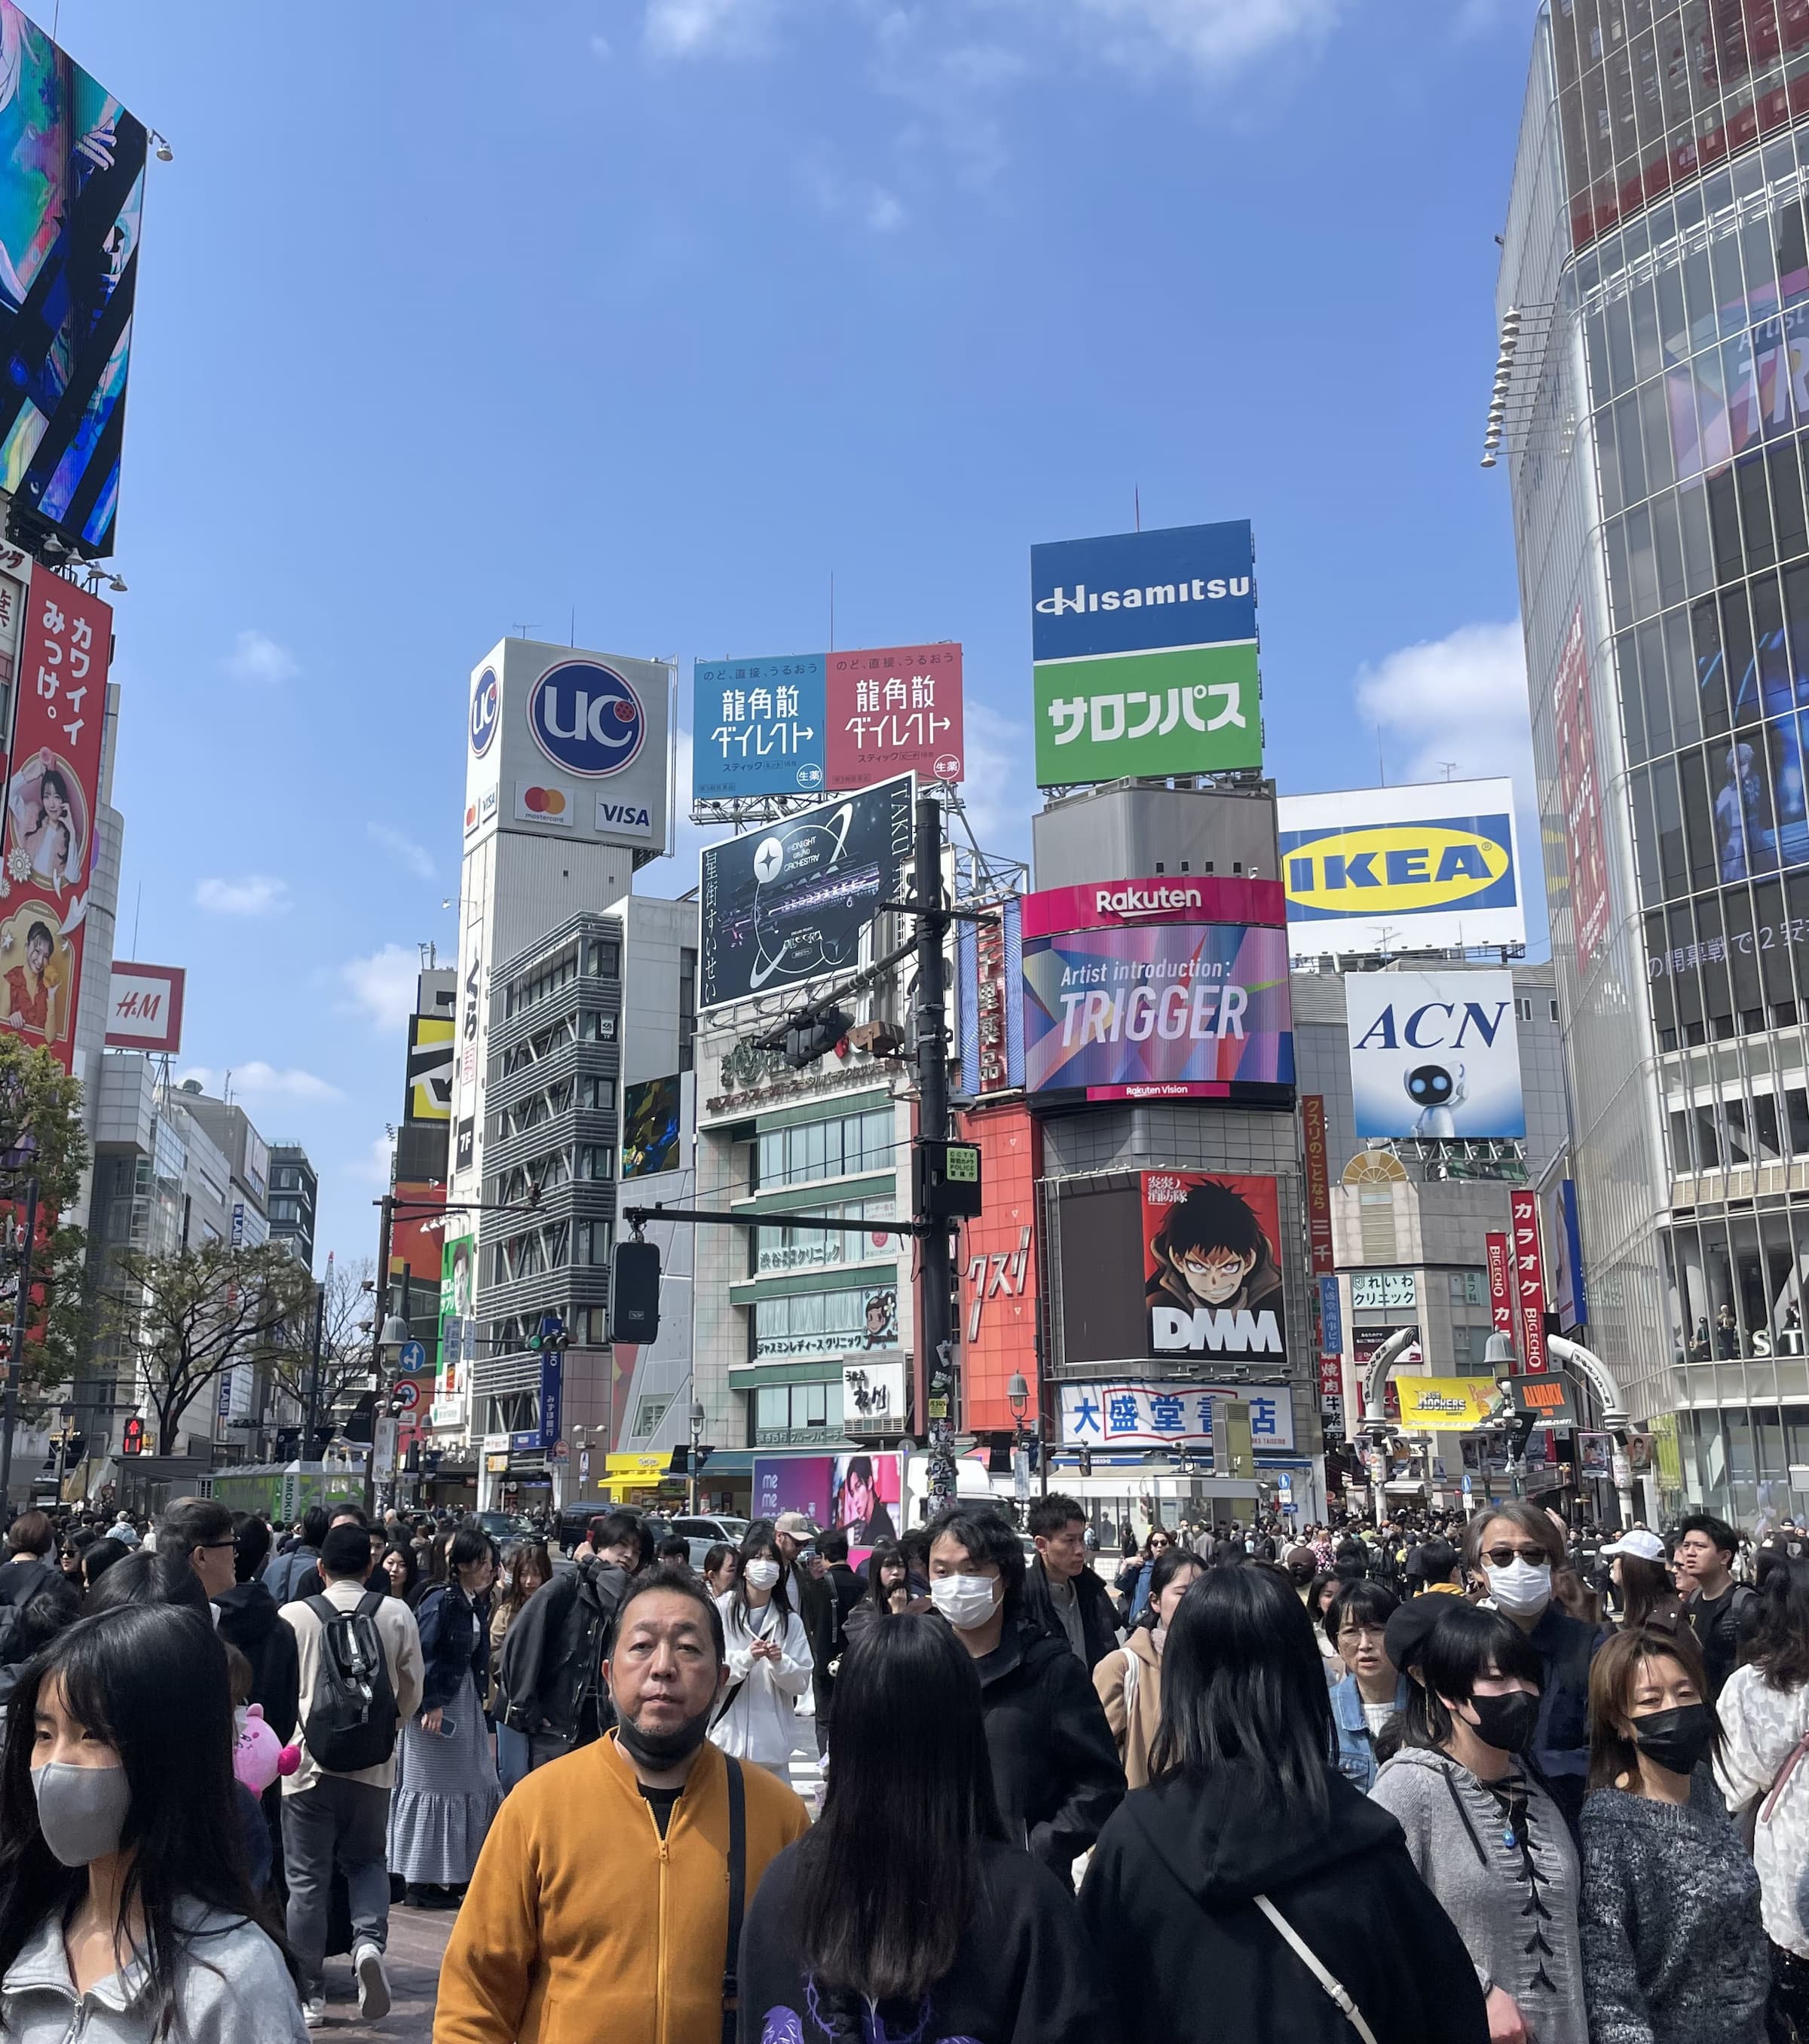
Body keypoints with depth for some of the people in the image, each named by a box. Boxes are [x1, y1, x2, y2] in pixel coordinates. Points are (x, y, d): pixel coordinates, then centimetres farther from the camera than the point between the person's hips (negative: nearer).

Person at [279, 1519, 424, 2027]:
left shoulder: (292, 1616, -5)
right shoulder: (397, 1614, -2)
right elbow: (411, 1694, 5)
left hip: (308, 1761, -1)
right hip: (374, 1763, 1)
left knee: (307, 1879, 11)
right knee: (366, 1861, 19)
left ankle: (310, 1996, 16)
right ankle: (368, 1940, -6)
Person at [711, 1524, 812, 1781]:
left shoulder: (790, 1621, 8)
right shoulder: (721, 1610, -2)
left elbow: (802, 1682, 7)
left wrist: (780, 1662, -12)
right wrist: (746, 1658, -21)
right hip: (726, 1737, -2)